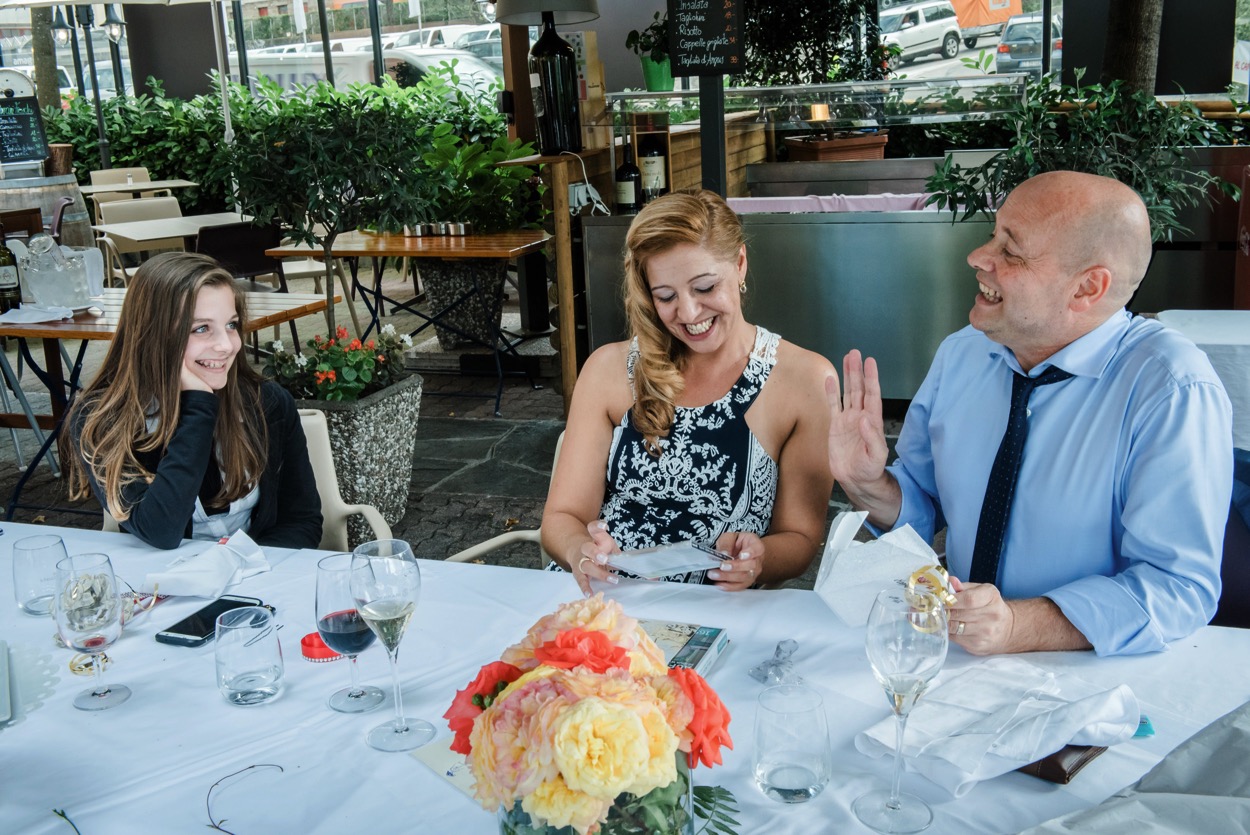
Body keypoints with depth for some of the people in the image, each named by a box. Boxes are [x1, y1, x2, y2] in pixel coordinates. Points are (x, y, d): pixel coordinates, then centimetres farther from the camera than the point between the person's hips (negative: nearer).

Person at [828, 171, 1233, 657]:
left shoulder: (1172, 390, -15)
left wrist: (1016, 627, -30)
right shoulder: (960, 355, 1)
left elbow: (1179, 585, -19)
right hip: (959, 670, 4)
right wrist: (869, 487, -10)